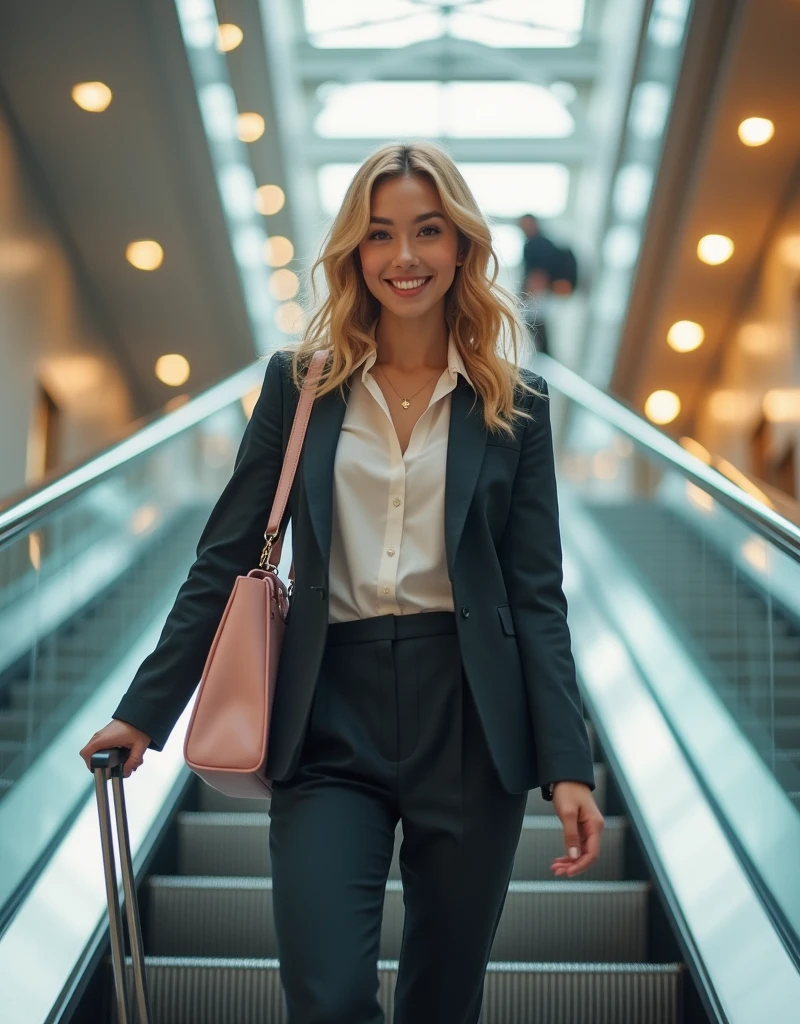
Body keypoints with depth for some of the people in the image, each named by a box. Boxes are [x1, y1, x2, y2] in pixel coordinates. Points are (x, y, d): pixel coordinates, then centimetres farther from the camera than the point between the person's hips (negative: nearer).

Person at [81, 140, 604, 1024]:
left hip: (470, 719, 1)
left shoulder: (513, 403, 5)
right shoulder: (302, 380, 5)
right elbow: (226, 557, 6)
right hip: (331, 721, 0)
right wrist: (144, 711, 2)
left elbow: (537, 593, 3)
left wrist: (567, 765, -4)